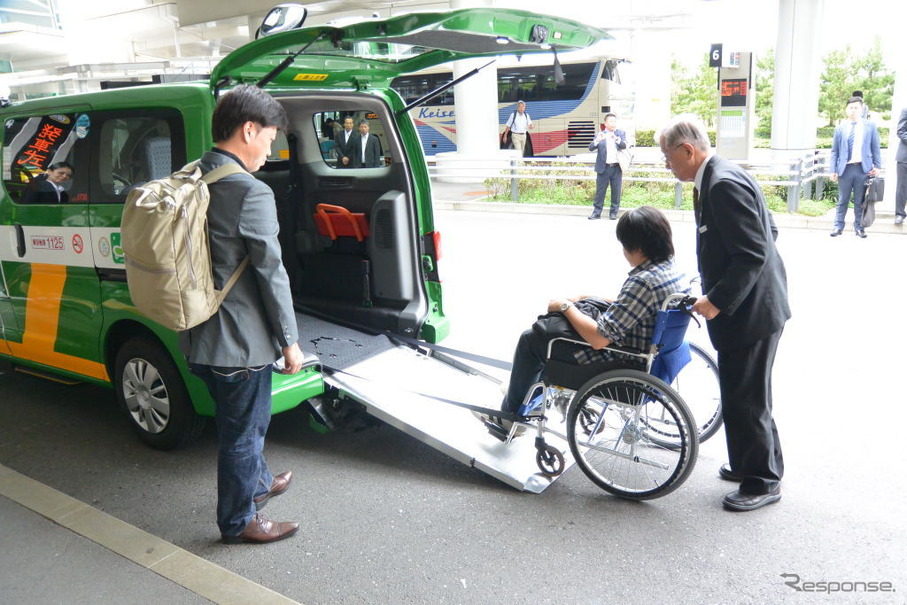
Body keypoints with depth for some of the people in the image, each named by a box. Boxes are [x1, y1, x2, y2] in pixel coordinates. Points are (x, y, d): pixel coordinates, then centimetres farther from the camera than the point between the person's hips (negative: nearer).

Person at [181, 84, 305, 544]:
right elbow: (271, 274, -18)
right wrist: (290, 341, -9)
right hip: (240, 338, -9)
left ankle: (257, 482, 49)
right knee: (243, 431, 10)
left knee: (242, 420, 27)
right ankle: (239, 521, 29)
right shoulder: (252, 194, -22)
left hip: (199, 334, 9)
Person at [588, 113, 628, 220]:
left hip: (617, 168, 1)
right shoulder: (600, 135, 6)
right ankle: (596, 212, 6)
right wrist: (597, 140, -23)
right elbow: (591, 148, -4)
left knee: (616, 191, 4)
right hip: (603, 168, -1)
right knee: (600, 191, 0)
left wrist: (617, 139, -25)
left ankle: (614, 212, 13)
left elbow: (624, 146, -6)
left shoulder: (621, 133, 9)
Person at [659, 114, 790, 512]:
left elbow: (753, 255, -26)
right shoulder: (719, 178, 10)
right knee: (746, 394, 22)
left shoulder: (723, 185, -22)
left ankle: (763, 482, 18)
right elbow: (765, 232, 17)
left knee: (745, 398, 2)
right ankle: (751, 464, 38)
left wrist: (717, 300, -22)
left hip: (750, 310, -11)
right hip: (747, 304, 11)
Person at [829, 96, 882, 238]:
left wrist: (877, 166, 1)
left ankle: (858, 227, 15)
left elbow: (875, 148, 8)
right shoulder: (840, 128, 6)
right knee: (842, 200, 6)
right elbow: (834, 151, 6)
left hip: (863, 169, 0)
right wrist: (833, 170, 0)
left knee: (860, 201, 6)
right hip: (845, 168, 0)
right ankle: (838, 226, 14)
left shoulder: (870, 126, 6)